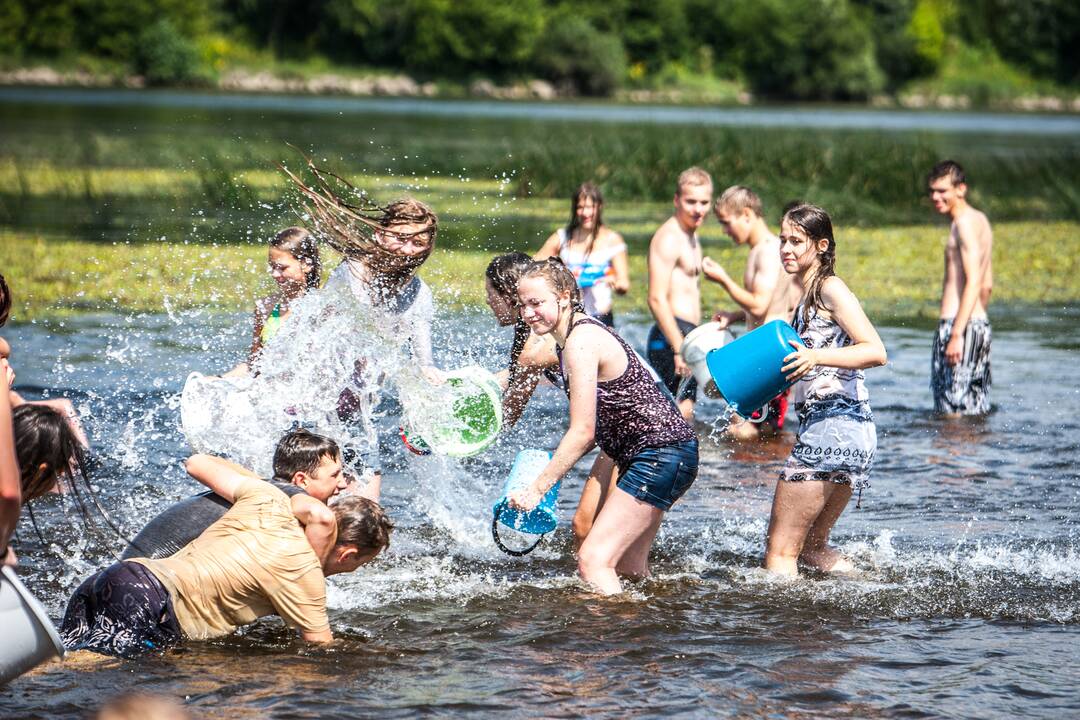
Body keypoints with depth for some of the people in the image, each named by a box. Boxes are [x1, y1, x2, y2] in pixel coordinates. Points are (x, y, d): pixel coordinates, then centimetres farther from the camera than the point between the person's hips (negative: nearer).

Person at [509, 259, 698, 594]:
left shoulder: (581, 341, -17)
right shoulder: (581, 332, 13)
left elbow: (582, 433, -19)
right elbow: (593, 430, 16)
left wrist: (537, 488, -14)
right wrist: (550, 468, 7)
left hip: (662, 454, -11)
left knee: (593, 560, -16)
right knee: (627, 567, 18)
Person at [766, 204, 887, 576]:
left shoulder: (830, 288, -8)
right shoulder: (809, 296, 20)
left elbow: (876, 352, -18)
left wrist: (816, 357, -29)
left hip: (832, 428, -10)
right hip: (852, 433, 10)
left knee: (779, 551, -8)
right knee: (812, 546, 23)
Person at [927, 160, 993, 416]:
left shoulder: (964, 222, -12)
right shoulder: (980, 220, 18)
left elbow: (974, 283, -20)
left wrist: (957, 334, -25)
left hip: (958, 325, -10)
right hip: (980, 324, 10)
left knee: (953, 412, -9)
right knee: (976, 412, 12)